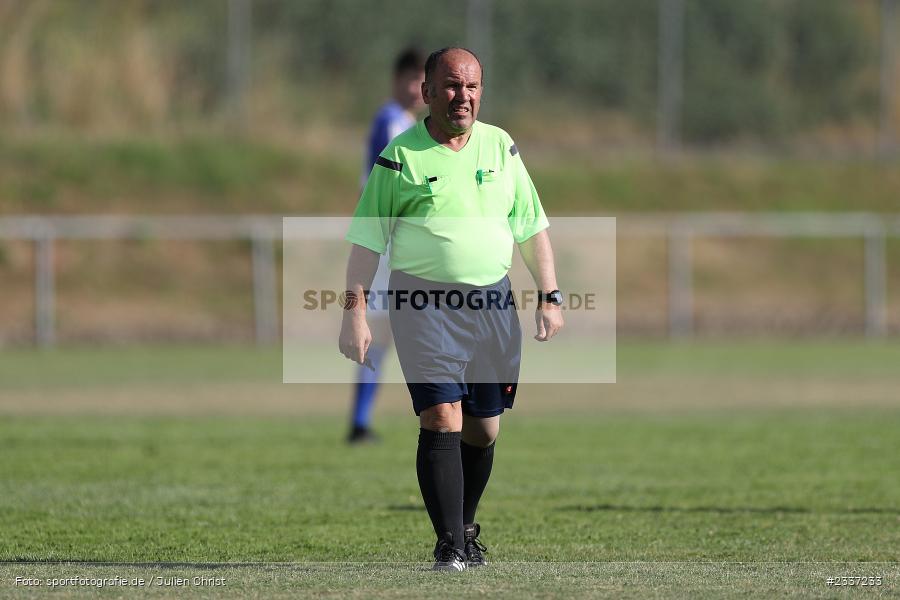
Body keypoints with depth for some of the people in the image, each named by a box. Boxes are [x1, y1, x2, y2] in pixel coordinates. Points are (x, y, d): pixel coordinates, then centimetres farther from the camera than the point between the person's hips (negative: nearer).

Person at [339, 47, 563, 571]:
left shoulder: (501, 147, 10)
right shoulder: (400, 158, -2)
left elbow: (533, 229, 15)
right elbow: (366, 242, 0)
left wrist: (550, 298, 9)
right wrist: (355, 312, -6)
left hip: (493, 301, 4)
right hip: (424, 304, -4)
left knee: (484, 430, 8)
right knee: (442, 419, -14)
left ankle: (466, 527, 29)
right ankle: (449, 546, -12)